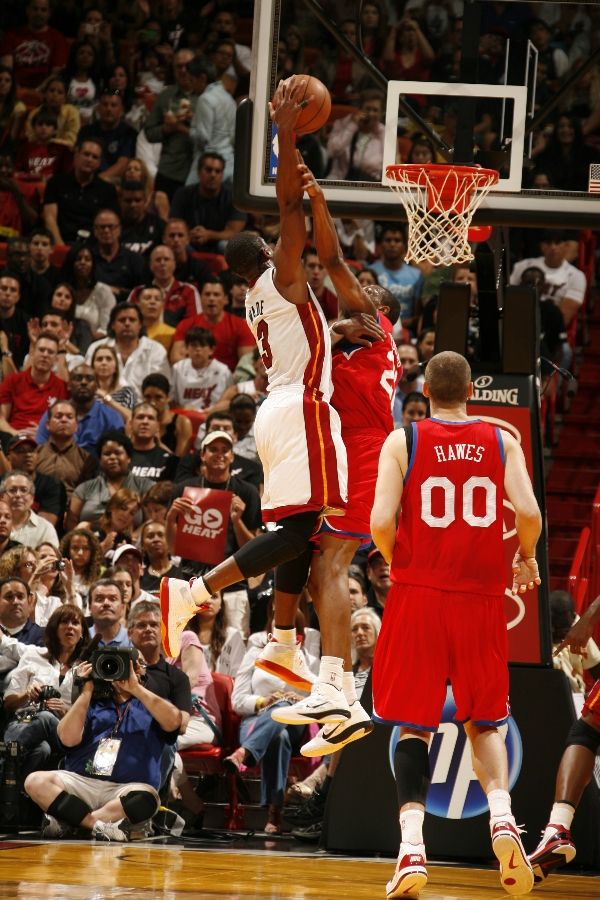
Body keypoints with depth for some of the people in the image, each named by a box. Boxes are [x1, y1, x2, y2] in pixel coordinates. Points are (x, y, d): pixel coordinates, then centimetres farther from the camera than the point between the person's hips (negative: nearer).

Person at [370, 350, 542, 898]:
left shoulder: (403, 441, 0)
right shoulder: (501, 442, 4)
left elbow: (382, 522, -9)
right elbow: (529, 513, -8)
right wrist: (526, 560, 12)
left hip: (418, 593, -1)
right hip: (482, 599, 1)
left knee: (414, 726, 5)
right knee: (483, 722, 17)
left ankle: (412, 847, -10)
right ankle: (502, 816, -9)